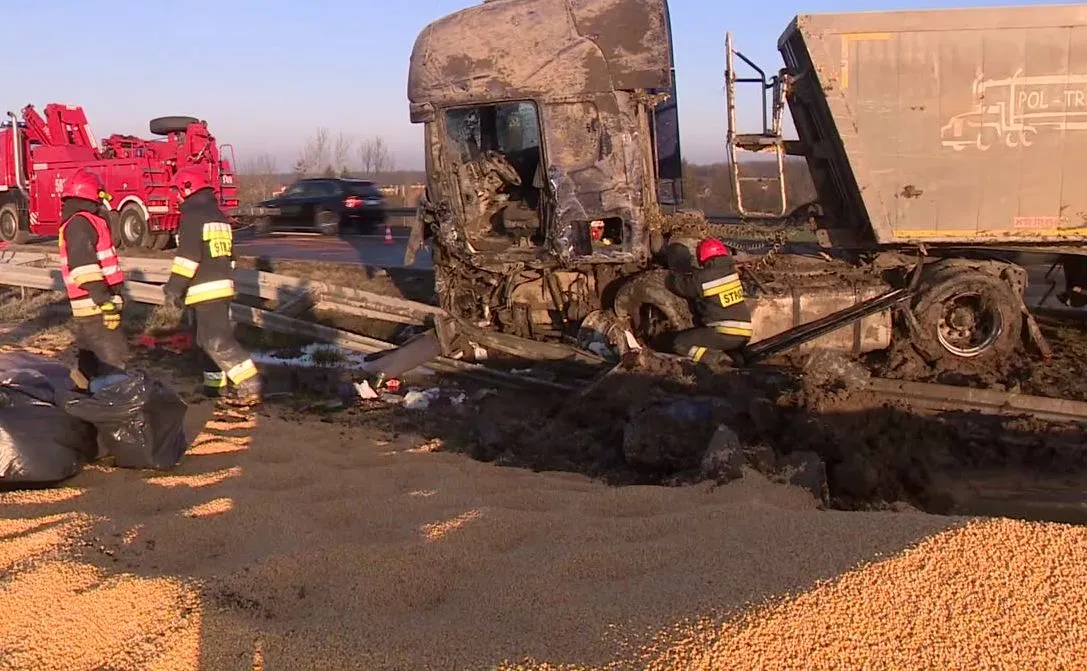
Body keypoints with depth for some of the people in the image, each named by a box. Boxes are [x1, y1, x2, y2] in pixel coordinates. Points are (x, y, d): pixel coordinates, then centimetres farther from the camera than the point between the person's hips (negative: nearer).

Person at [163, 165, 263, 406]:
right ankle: (217, 384, 24)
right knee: (210, 338, 18)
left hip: (204, 290, -10)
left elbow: (188, 257, -19)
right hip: (223, 285, 10)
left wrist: (174, 288, -15)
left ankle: (250, 386, -20)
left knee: (218, 341, -13)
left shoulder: (192, 216, -12)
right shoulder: (218, 215, 18)